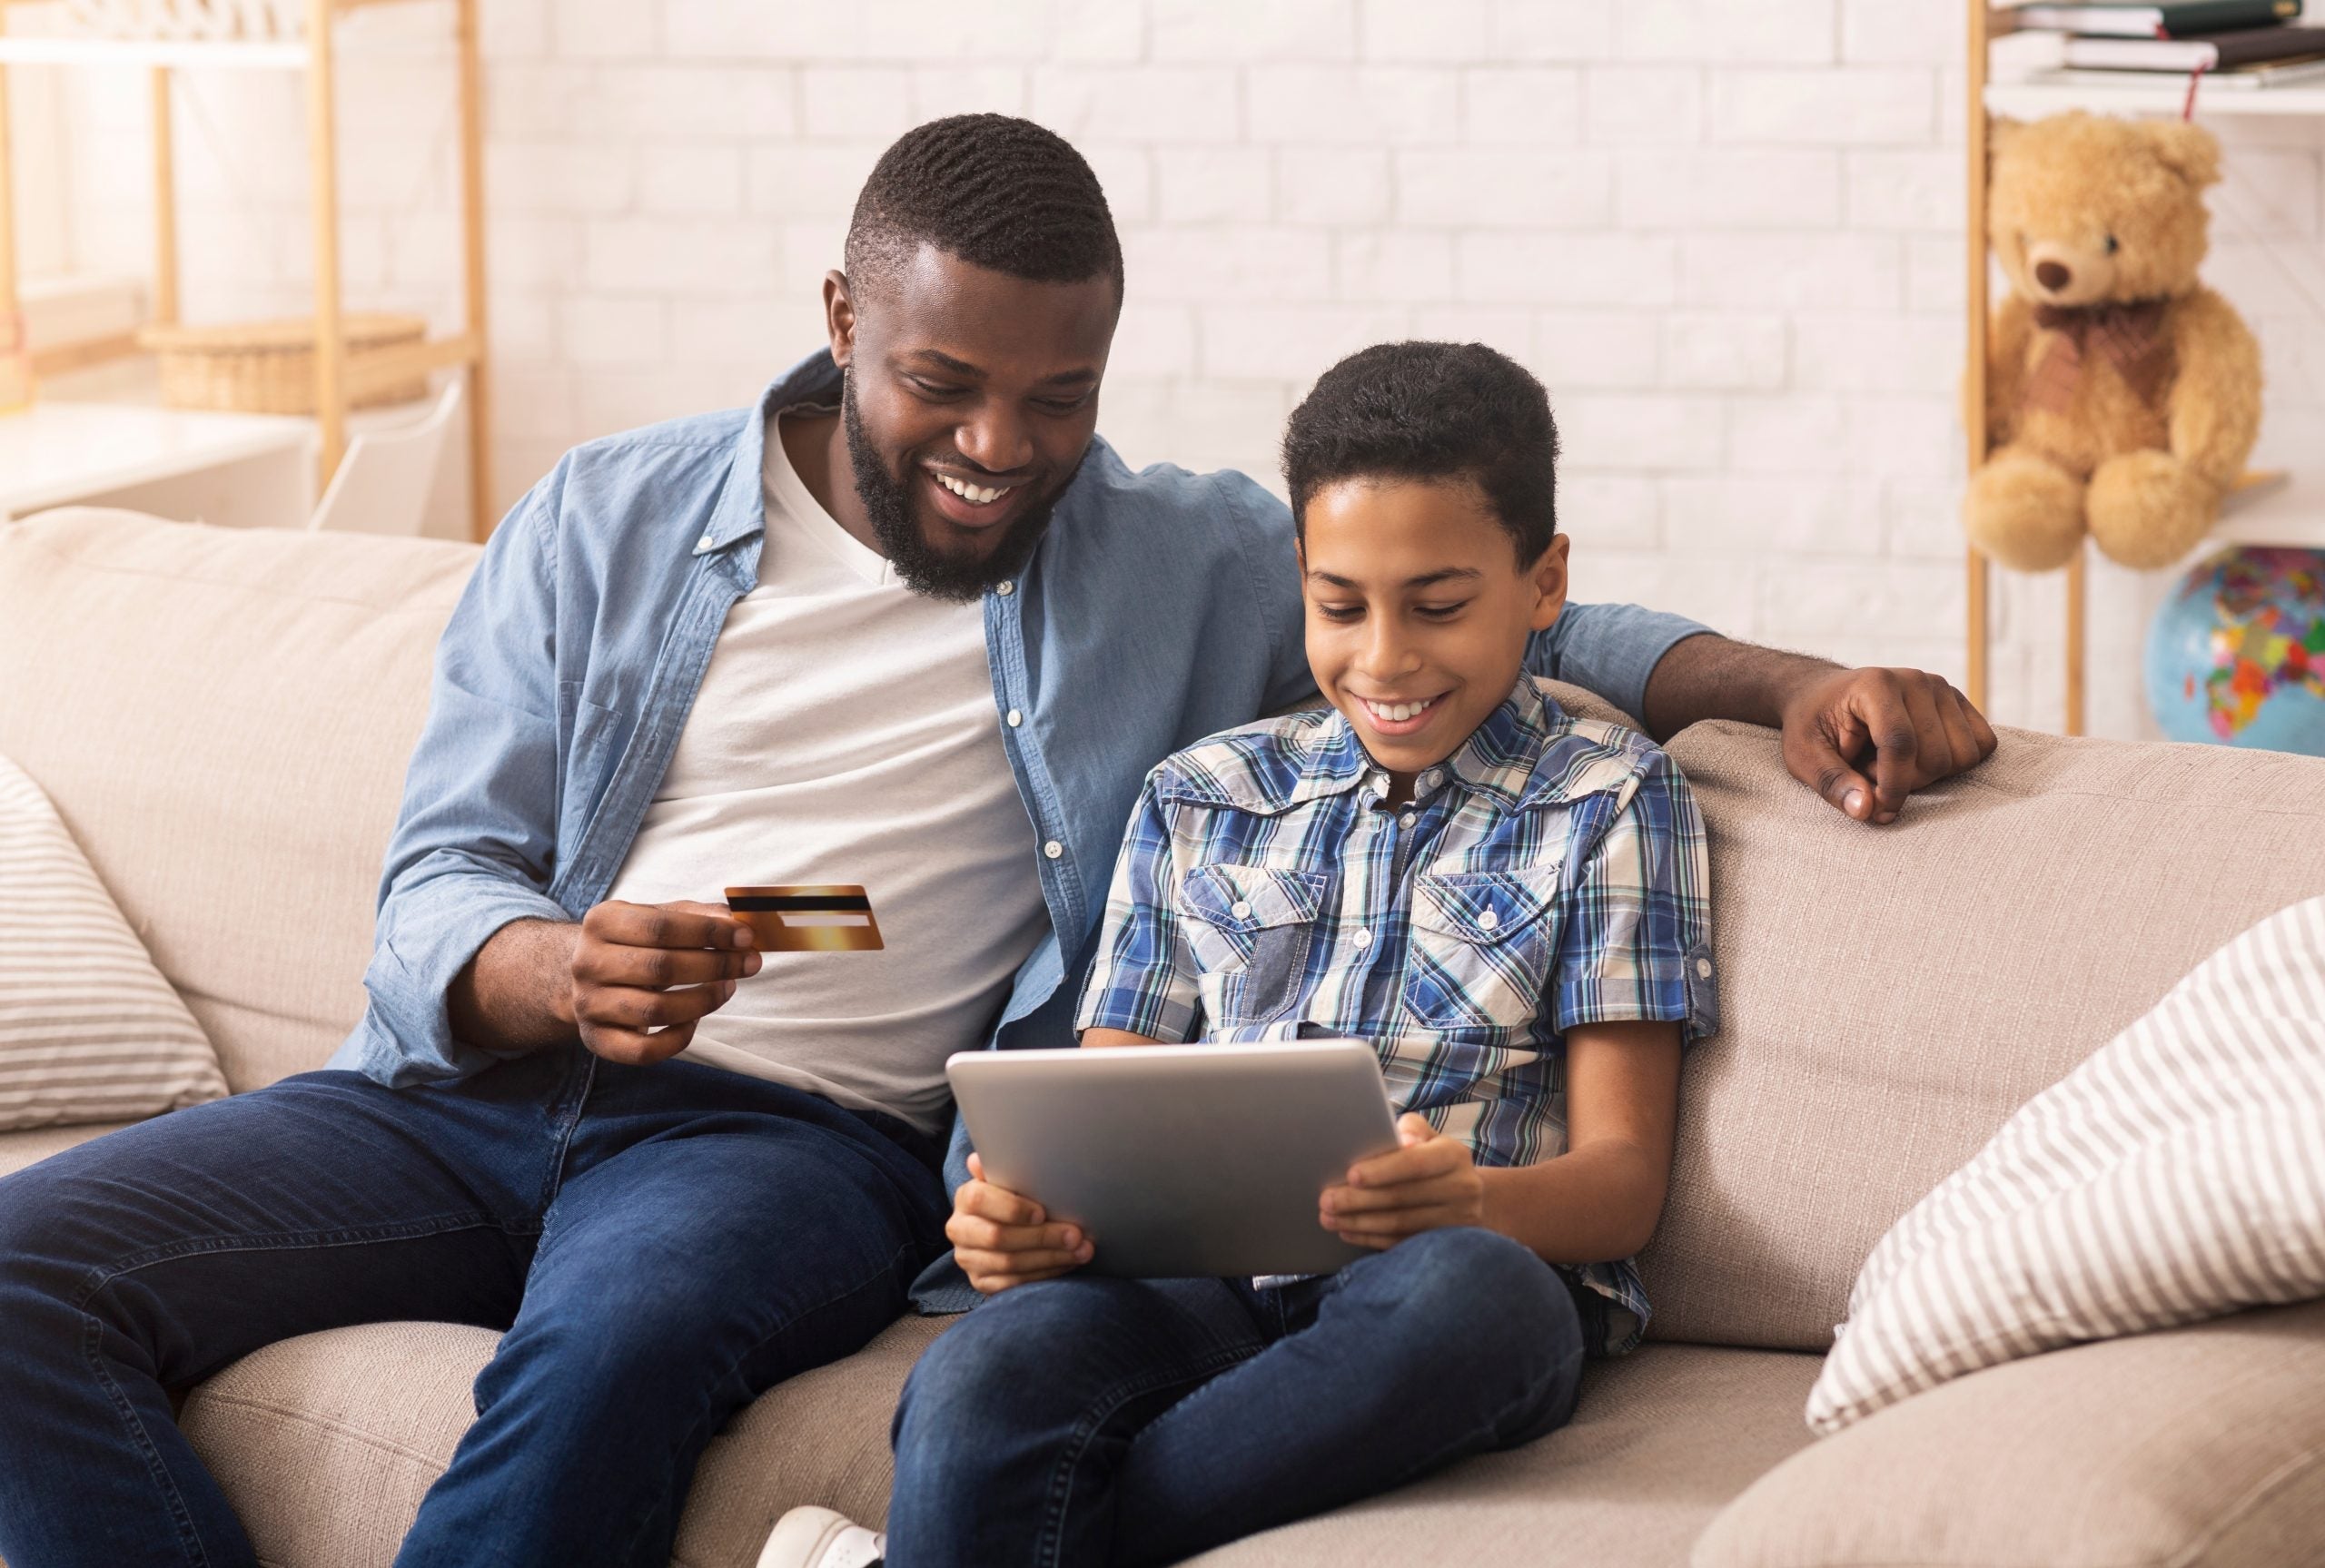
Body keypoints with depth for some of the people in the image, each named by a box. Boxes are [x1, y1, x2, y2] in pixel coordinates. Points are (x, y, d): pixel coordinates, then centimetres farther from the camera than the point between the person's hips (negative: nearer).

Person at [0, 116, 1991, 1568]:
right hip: (473, 1084, 2)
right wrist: (561, 973, -17)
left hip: (801, 1133, -2)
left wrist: (1791, 679, -3)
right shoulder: (605, 521, 13)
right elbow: (437, 887, 8)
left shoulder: (1187, 562, 14)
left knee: (616, 1341, -39)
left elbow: (1528, 630, 17)